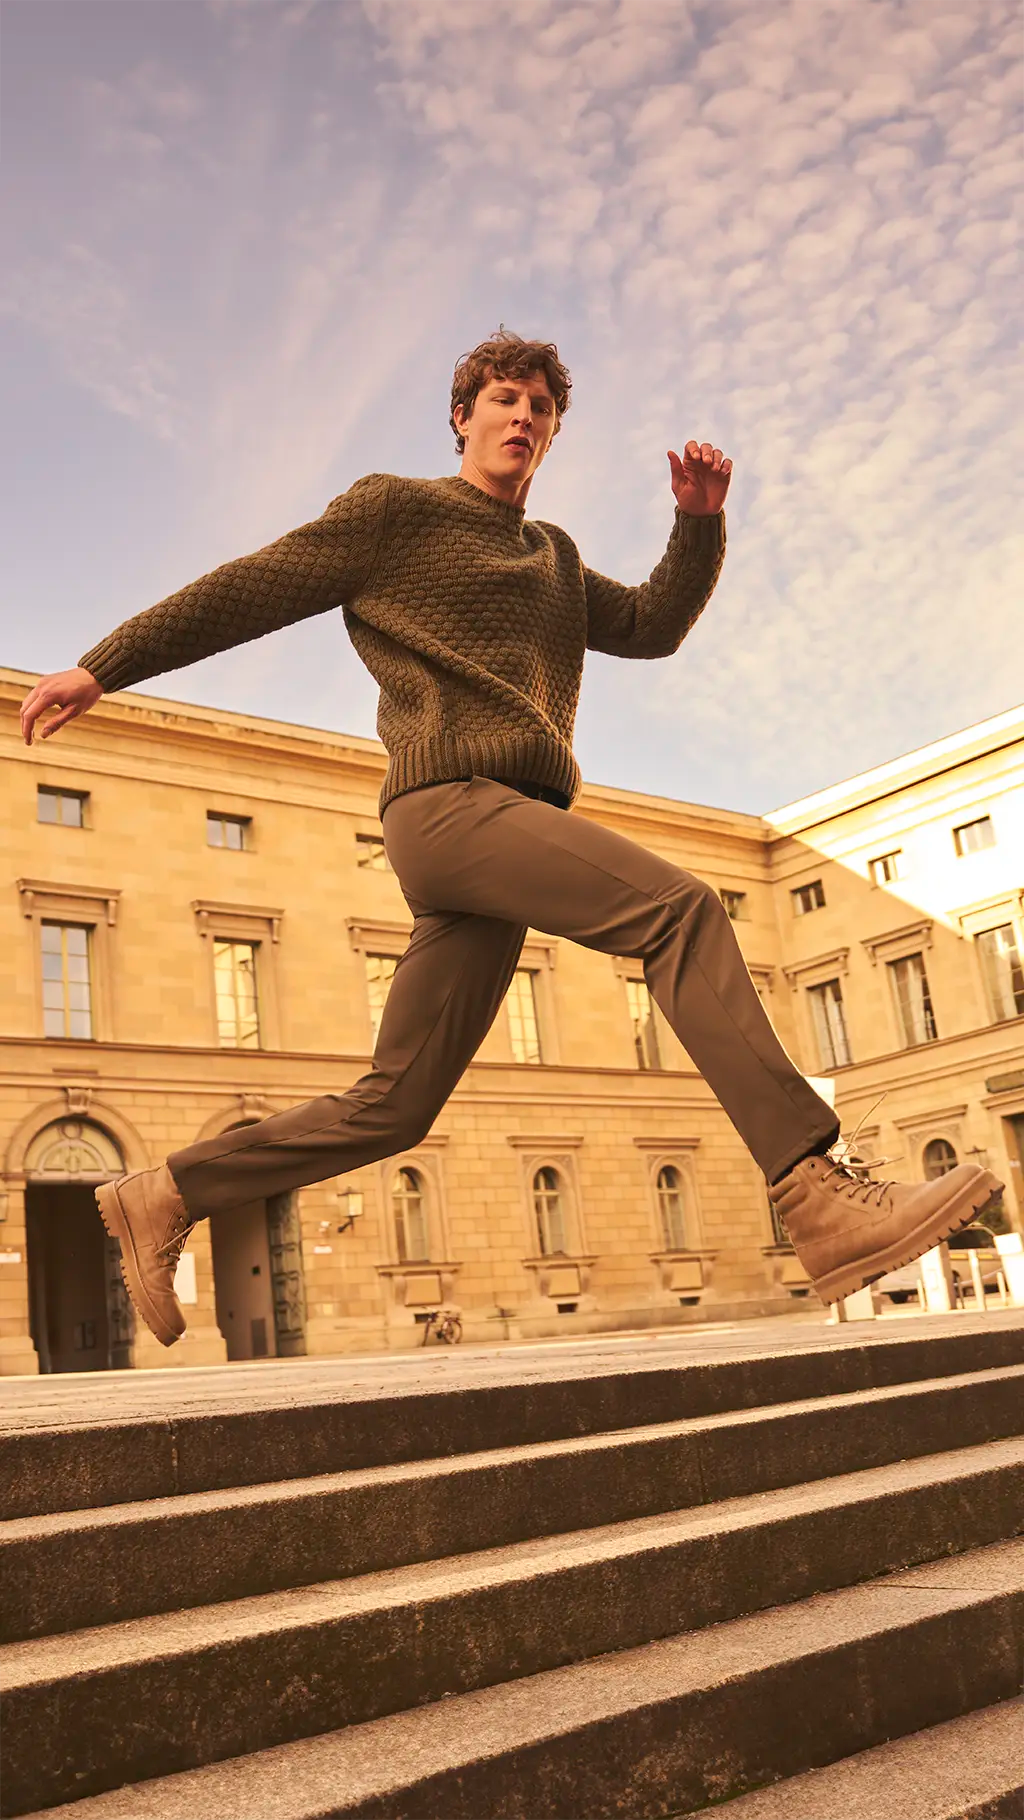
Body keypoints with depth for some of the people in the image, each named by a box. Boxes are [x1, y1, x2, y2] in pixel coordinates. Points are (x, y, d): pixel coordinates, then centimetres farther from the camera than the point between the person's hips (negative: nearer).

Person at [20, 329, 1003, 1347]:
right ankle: (819, 1199, -34)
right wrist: (103, 666, 9)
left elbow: (652, 627, 25)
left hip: (518, 823, 7)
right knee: (678, 909, -25)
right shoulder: (394, 509, 12)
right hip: (449, 801, -7)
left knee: (393, 1107, 4)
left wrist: (700, 521, 9)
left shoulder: (552, 556, 31)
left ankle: (165, 1197, 15)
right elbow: (245, 591, 11)